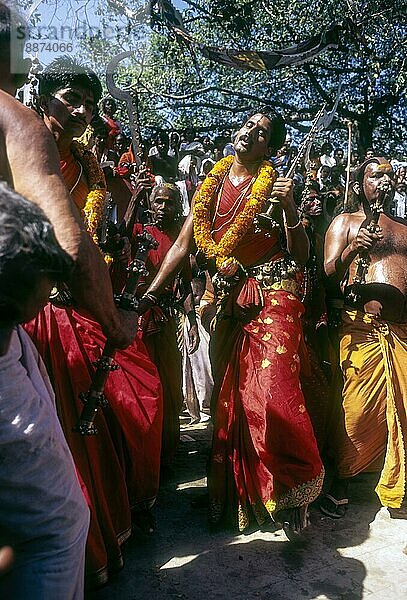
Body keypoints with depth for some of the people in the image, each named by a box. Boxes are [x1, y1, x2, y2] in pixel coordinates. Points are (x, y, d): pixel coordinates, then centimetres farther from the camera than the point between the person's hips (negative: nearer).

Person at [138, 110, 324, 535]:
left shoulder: (273, 184, 0)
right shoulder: (212, 183, 11)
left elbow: (300, 256, -3)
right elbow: (183, 244, 9)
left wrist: (289, 207, -18)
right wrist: (149, 294, 4)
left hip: (273, 293, -4)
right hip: (231, 297, 4)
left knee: (270, 389, -17)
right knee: (227, 393, 8)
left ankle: (292, 488, 6)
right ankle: (234, 490, 28)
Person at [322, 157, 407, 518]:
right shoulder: (345, 223, 12)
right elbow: (328, 273, 0)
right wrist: (352, 249, -17)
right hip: (365, 327, -4)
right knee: (358, 408, -6)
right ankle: (341, 482, 13)